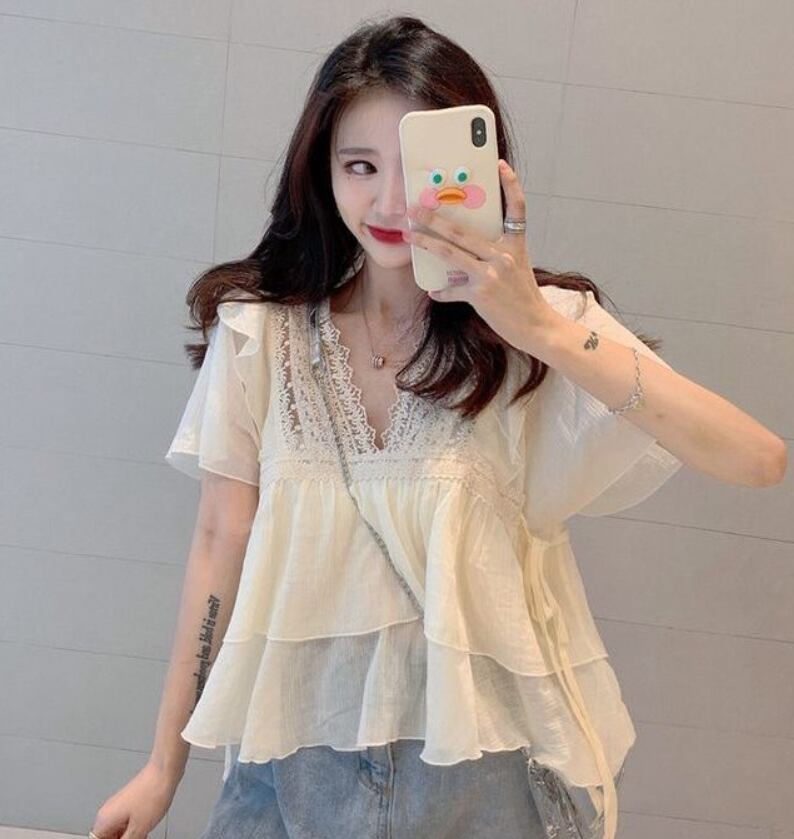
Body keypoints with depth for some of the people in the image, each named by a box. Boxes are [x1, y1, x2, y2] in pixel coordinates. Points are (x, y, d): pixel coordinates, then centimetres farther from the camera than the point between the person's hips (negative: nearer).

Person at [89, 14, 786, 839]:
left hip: (477, 765, 0)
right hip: (292, 757, 1)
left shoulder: (545, 329, -10)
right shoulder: (259, 331, -7)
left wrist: (543, 328, -31)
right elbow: (222, 543, 0)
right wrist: (164, 765, 5)